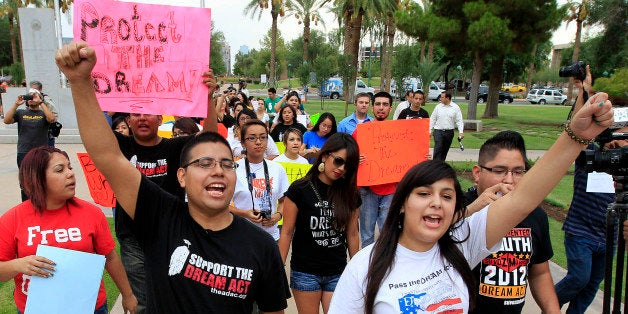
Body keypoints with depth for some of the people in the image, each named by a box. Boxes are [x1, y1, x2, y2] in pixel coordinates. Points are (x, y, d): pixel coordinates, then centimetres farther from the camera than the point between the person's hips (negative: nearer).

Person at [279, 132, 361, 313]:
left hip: (337, 273, 3)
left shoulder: (350, 194, 1)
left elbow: (352, 234, 7)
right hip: (305, 273, -3)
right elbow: (287, 232, -6)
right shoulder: (299, 190, -9)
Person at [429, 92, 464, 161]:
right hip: (438, 131, -1)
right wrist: (430, 131, 4)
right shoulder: (438, 107, 3)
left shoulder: (455, 107, 2)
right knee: (438, 148, -14)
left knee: (445, 150, 10)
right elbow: (432, 119, 7)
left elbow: (459, 121, 1)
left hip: (449, 132, 1)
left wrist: (461, 132, -9)